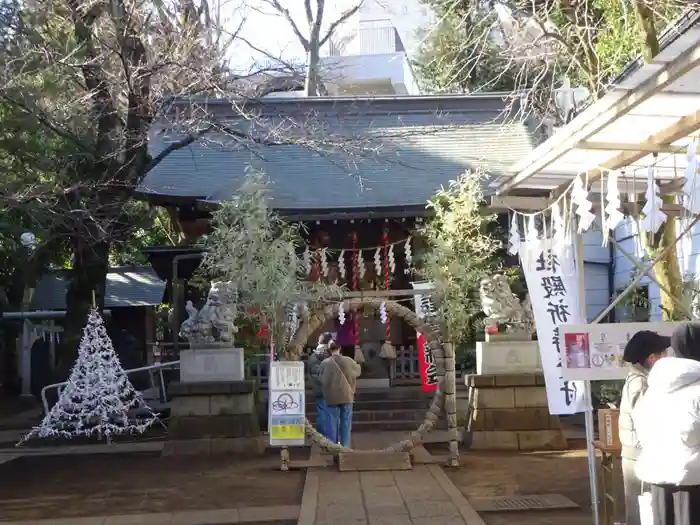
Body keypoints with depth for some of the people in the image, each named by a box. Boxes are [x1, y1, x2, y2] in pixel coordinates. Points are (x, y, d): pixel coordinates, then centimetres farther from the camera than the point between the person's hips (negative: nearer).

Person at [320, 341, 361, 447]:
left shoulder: (325, 363, -8)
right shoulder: (348, 361, -6)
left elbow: (322, 381, 1)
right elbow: (358, 371, 11)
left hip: (331, 397, 0)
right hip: (347, 396, 0)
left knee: (333, 423, 8)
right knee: (346, 423, 8)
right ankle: (345, 446, 9)